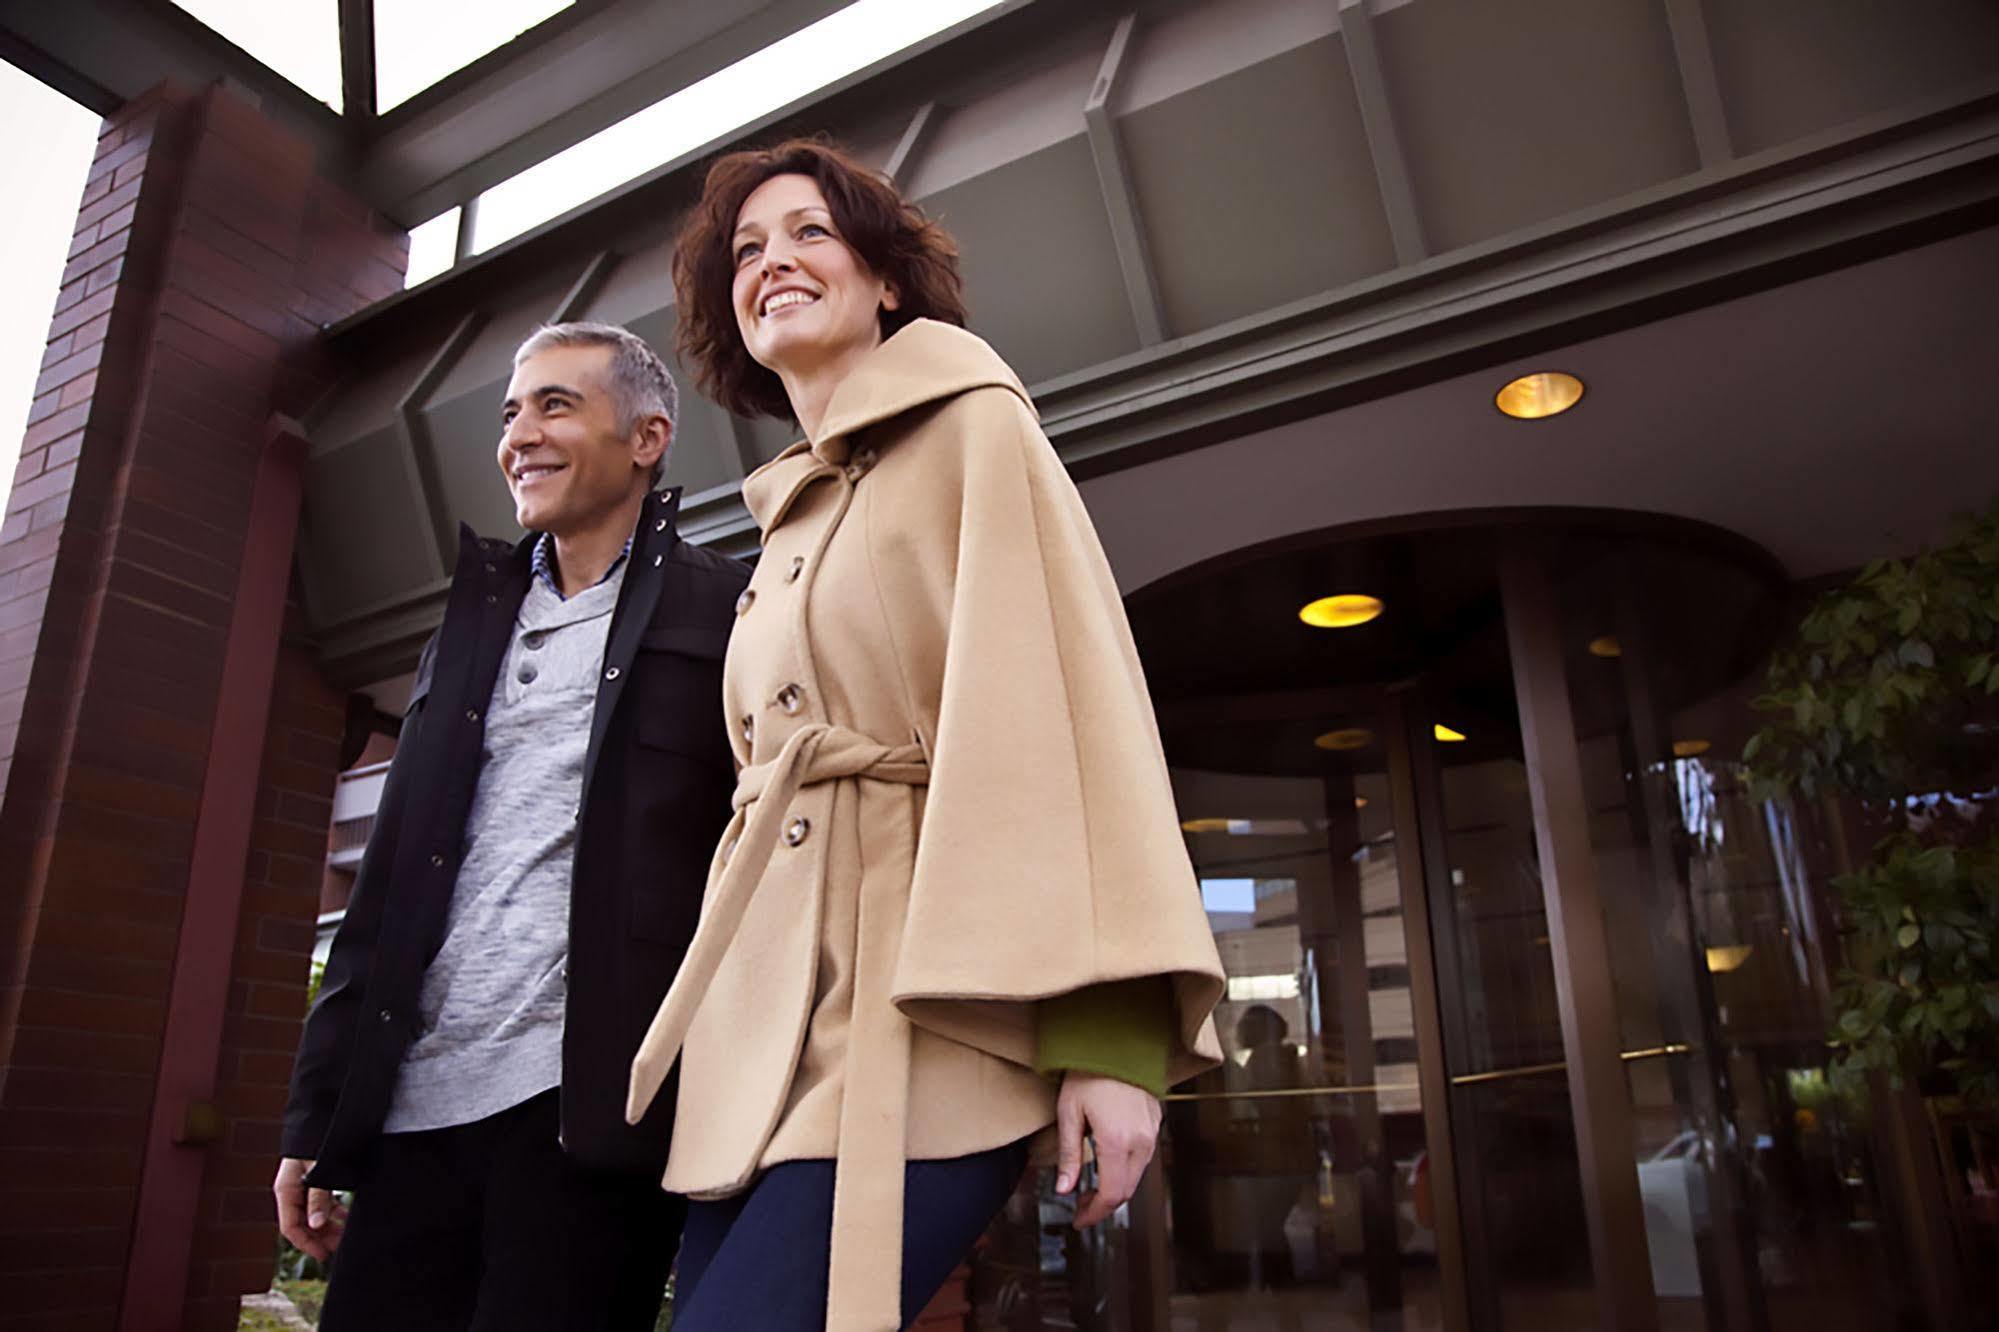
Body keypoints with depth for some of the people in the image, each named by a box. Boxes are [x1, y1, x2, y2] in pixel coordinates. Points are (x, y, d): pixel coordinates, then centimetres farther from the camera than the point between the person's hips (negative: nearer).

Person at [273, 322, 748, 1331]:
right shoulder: (474, 622, 18)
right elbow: (390, 875, 17)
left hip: (589, 1104, -5)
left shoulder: (722, 614, 0)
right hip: (413, 1103, 6)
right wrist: (318, 1112, 14)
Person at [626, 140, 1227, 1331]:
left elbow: (1073, 695, -10)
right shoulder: (787, 521, 22)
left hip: (920, 1012, -7)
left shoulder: (975, 430, 1)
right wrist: (702, 1040, 19)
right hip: (765, 1031, 7)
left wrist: (1113, 1033, -20)